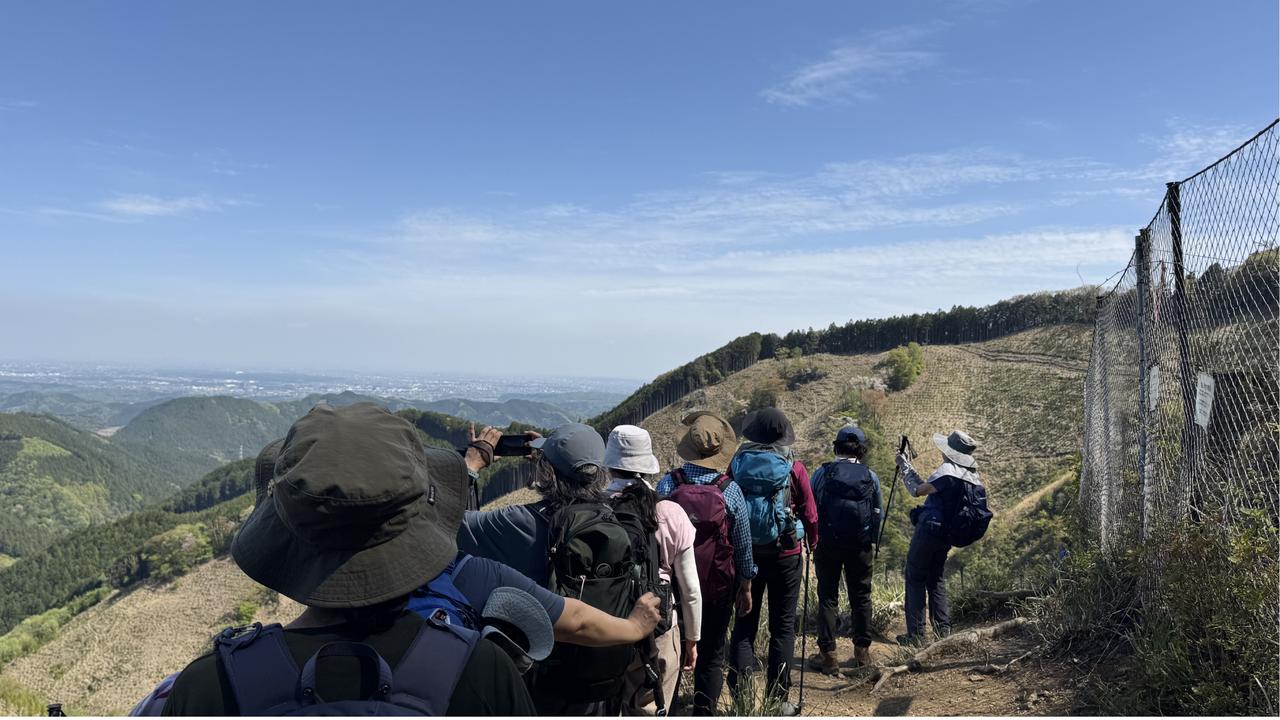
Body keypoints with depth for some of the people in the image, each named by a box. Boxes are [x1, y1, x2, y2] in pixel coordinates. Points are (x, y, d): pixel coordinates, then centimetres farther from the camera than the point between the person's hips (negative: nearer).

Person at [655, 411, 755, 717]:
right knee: (711, 657, 12)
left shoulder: (667, 484, -13)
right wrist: (745, 588, 10)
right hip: (718, 587, -1)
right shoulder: (729, 490, -13)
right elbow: (743, 546, -4)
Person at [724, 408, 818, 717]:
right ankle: (778, 699, 11)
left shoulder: (737, 464, -4)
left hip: (745, 552, 2)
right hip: (785, 554, -2)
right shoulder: (793, 468, -9)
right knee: (782, 625, 8)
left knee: (744, 622, 12)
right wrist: (811, 541, 16)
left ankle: (740, 694, 10)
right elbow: (810, 515, -3)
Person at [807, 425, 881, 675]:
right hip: (860, 546, 1)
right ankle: (862, 651, 23)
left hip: (827, 544, -1)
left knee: (827, 597, 6)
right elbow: (879, 514, 5)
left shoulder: (822, 473, -5)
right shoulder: (871, 477, -1)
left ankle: (828, 655, 5)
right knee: (861, 597, 15)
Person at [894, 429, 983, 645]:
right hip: (947, 535, 8)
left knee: (915, 578, 1)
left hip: (928, 531, -8)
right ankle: (943, 631, 18)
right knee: (936, 579, 19)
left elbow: (917, 490, -9)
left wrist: (905, 465, 2)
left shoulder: (948, 470, -18)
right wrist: (909, 466, 20)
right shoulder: (973, 476, 8)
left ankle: (916, 634, 2)